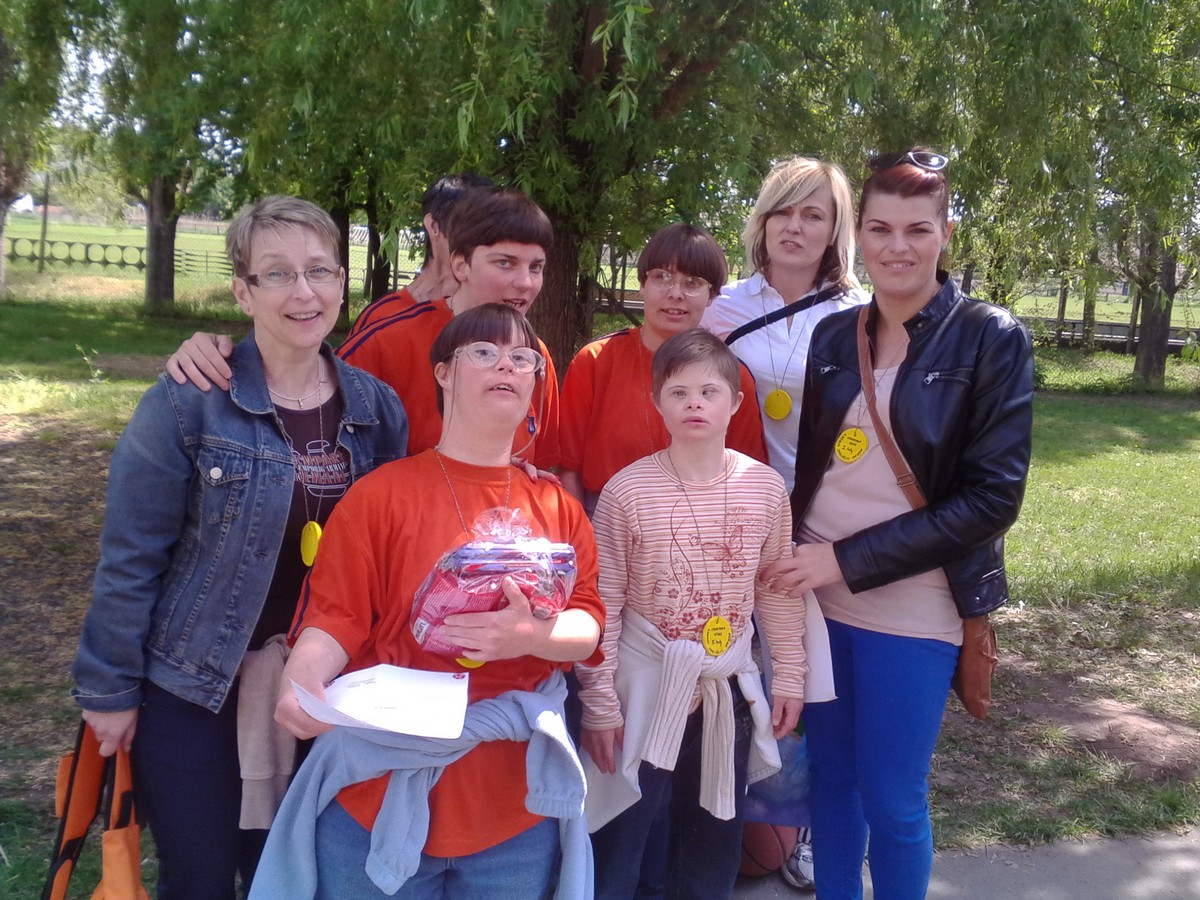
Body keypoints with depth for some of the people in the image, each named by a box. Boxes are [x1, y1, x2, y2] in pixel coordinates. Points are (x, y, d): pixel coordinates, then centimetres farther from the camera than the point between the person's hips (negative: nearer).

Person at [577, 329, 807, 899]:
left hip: (730, 688, 3)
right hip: (645, 687, -3)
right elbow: (602, 605, -10)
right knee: (617, 848, 7)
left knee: (714, 850, 18)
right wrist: (599, 701, -9)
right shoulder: (628, 490, -13)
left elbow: (778, 591, 5)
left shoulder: (765, 487, -4)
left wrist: (789, 677, 6)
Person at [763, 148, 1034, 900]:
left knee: (892, 800, 5)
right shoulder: (832, 336, 6)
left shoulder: (992, 341, -7)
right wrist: (796, 555, -3)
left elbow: (993, 497, -12)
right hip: (817, 594, 4)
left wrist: (850, 561, -16)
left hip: (911, 606, -4)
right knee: (831, 776, 14)